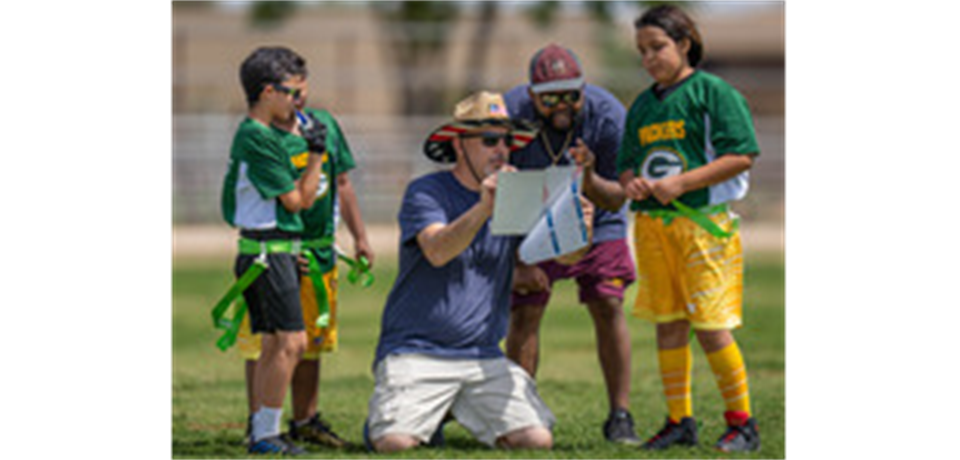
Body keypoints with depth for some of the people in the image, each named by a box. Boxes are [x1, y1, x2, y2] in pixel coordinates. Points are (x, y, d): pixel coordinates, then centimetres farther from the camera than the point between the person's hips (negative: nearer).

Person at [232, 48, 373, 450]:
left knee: (312, 341, 14)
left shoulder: (324, 125, 10)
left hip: (319, 250, 6)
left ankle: (305, 420, 25)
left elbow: (341, 183, 18)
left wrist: (360, 237, 19)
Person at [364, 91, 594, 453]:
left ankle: (463, 414, 15)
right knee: (395, 443, -24)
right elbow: (437, 251, -23)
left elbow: (565, 253, -2)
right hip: (414, 351, -4)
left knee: (538, 441, -15)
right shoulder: (425, 193, -4)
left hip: (483, 356, 4)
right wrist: (484, 208, -37)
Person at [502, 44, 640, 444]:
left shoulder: (608, 115, -25)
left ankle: (620, 415, -3)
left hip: (595, 225, 0)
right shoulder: (510, 115, -25)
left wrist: (589, 179, -42)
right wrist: (517, 261, -19)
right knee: (524, 313, -9)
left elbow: (615, 198, -20)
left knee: (609, 308, -9)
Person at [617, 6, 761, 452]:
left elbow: (741, 156, -12)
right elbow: (627, 162, 24)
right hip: (651, 225, 7)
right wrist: (630, 182, 0)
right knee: (667, 323, 7)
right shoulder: (643, 106, 17)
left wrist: (680, 184, -16)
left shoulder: (713, 92, -5)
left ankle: (742, 421, 2)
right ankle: (679, 420, 15)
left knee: (710, 325, -8)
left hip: (702, 221, -7)